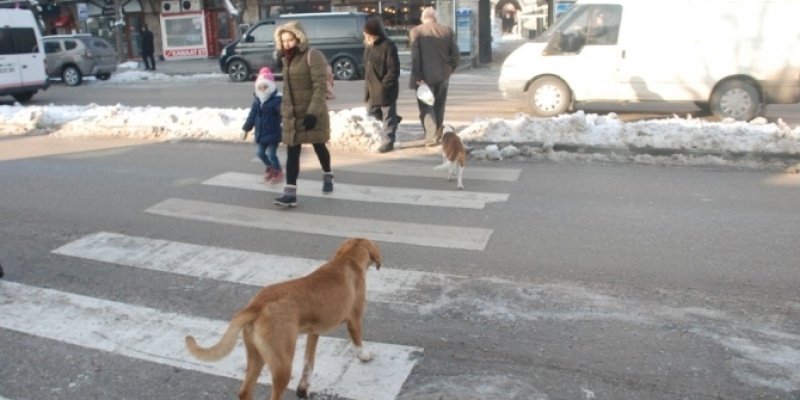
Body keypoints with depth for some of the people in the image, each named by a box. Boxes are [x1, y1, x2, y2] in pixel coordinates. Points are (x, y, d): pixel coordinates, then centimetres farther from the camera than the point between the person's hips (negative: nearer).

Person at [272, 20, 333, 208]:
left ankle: (327, 177, 38)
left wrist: (313, 112, -29)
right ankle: (290, 192, -2)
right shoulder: (287, 59, 11)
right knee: (292, 152, -1)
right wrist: (284, 108, 16)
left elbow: (321, 87, -20)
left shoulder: (313, 56, -13)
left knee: (318, 146, 12)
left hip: (312, 113, -6)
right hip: (291, 113, 6)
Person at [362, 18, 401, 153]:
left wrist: (384, 84, -20)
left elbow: (394, 70, -18)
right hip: (372, 87, 9)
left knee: (388, 115, 2)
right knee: (371, 111, 18)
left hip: (385, 88, -9)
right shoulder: (368, 46, 10)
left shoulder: (388, 45, -16)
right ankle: (394, 120, 40)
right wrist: (368, 84, 11)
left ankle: (388, 141, 10)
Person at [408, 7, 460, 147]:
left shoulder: (415, 31, -2)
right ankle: (438, 135, 22)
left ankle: (431, 136, -10)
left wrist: (417, 76, -10)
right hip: (443, 75, 4)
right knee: (439, 106, 15)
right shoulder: (447, 30, 7)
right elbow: (456, 54, 3)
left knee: (426, 107, 2)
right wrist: (449, 69, 15)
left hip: (425, 76, -4)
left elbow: (415, 56, -11)